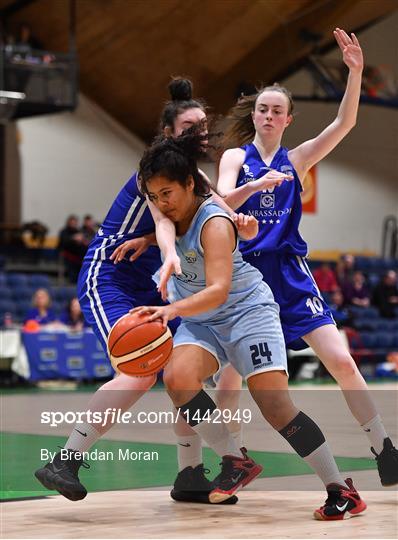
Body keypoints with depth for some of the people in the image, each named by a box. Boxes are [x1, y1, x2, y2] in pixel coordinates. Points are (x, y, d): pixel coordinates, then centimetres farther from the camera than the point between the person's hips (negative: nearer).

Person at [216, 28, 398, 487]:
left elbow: (344, 124, -4)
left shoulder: (296, 160, 9)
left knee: (341, 361, -8)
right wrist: (255, 185, -29)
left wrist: (355, 72, -16)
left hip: (289, 274, 0)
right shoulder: (235, 157, 7)